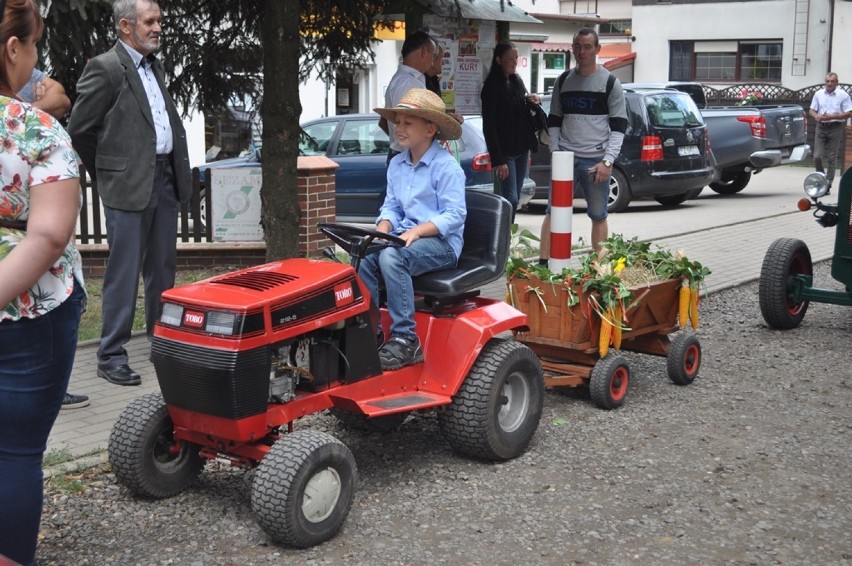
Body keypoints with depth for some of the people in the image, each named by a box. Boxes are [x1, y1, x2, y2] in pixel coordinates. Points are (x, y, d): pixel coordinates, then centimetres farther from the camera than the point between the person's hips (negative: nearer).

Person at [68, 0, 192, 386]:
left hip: (166, 180, 7)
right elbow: (79, 130, -6)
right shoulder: (105, 68, -9)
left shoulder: (155, 67, 15)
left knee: (162, 270, 14)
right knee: (124, 273, -4)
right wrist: (106, 173, 4)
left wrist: (178, 170, 11)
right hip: (128, 185, -7)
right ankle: (111, 357, 3)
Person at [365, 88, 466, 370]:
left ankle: (404, 339, -28)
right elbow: (391, 207, 16)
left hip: (442, 242, -7)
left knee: (391, 257, -34)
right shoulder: (397, 165, 14)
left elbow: (454, 215, -14)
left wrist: (416, 231, -25)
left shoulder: (446, 166, -9)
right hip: (405, 237, 7)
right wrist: (382, 230, -6)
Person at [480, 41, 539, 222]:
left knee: (515, 199, 7)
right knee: (510, 199, -12)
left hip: (521, 149, 7)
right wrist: (498, 160, -19)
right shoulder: (492, 86, -9)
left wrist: (533, 101, 1)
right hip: (505, 151, -7)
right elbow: (489, 125, -13)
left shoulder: (517, 82, 13)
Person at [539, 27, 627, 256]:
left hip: (596, 160, -2)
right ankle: (543, 263, 0)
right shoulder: (563, 81, 11)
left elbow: (619, 127, -2)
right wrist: (555, 153, 2)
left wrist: (608, 161, -12)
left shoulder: (610, 83, 1)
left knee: (598, 215, 4)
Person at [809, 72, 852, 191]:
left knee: (832, 158, 1)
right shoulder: (818, 94, 9)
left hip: (835, 128, -2)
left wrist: (833, 117, -16)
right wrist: (817, 116, -11)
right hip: (821, 127, 3)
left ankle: (828, 182, 6)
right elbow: (812, 109, 12)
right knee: (817, 156, -5)